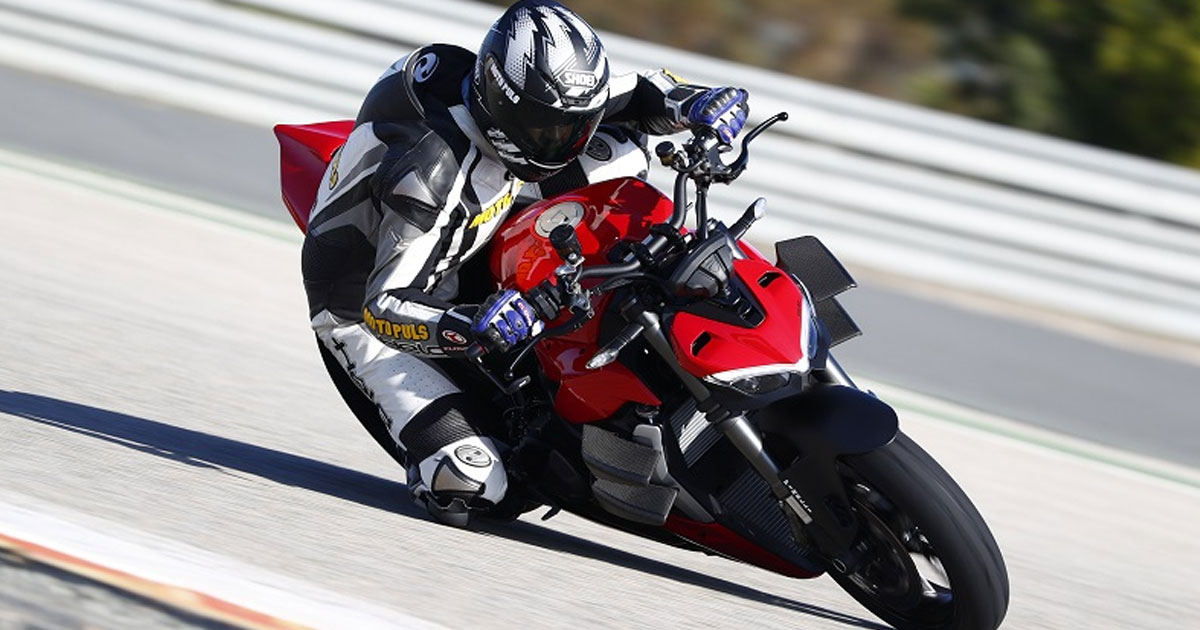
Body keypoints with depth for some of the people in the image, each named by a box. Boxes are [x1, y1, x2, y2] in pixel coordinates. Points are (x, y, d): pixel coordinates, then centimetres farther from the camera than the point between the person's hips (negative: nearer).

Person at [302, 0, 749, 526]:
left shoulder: (529, 105, -15)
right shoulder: (433, 170, -37)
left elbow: (639, 94, -2)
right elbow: (386, 307, -38)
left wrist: (695, 102, -24)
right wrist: (467, 328, -57)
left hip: (458, 263, 7)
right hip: (363, 309, -7)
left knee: (620, 147, -3)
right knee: (469, 485, -26)